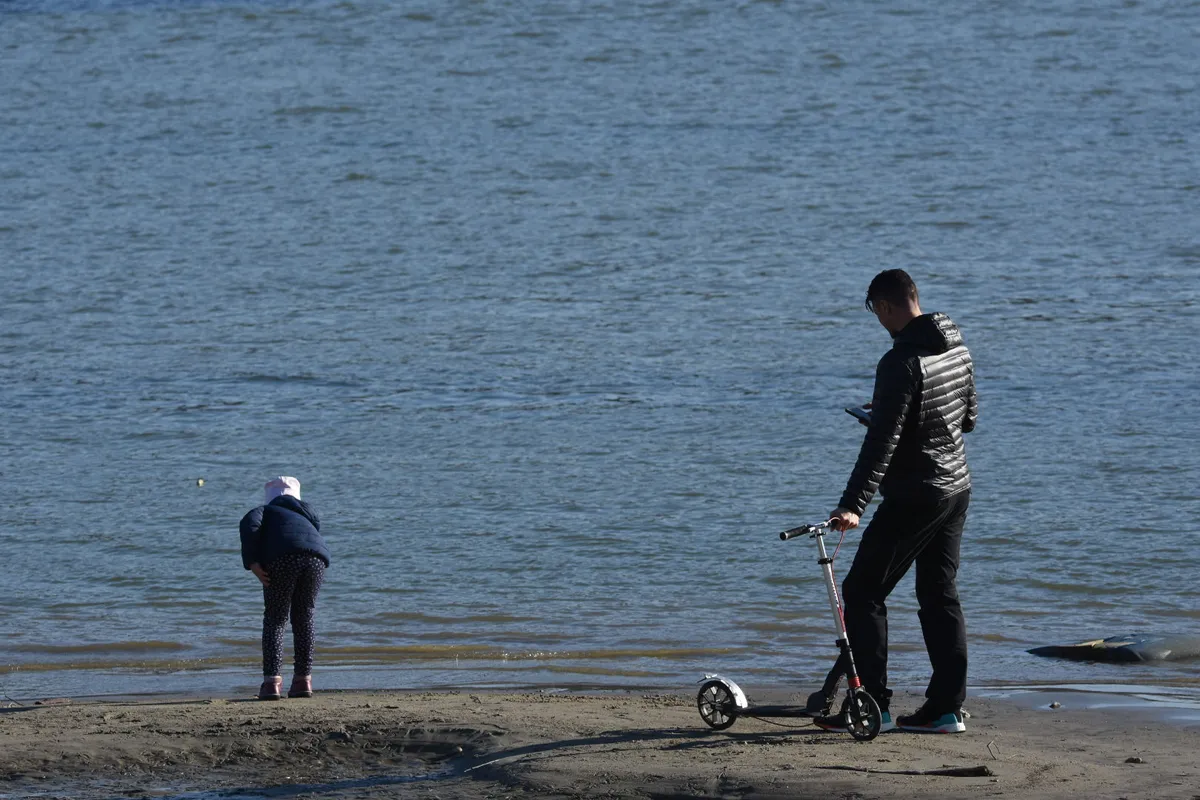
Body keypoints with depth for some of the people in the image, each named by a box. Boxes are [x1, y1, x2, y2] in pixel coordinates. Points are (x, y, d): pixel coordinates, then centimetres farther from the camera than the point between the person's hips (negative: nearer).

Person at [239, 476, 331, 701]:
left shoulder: (264, 511, 28)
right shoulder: (307, 512, 40)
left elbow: (249, 525, 5)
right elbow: (316, 529, 21)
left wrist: (252, 563, 1)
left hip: (283, 558, -3)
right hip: (316, 557, 3)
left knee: (275, 619, 7)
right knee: (304, 618, 19)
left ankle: (272, 682, -4)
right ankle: (303, 680, 18)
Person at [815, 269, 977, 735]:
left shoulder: (902, 363, -21)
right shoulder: (957, 348, 6)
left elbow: (882, 441, -27)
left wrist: (853, 504, -30)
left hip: (914, 497, -9)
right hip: (957, 488, 9)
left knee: (862, 592, -1)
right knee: (940, 596, 13)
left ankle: (873, 706, -5)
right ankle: (946, 709, 11)